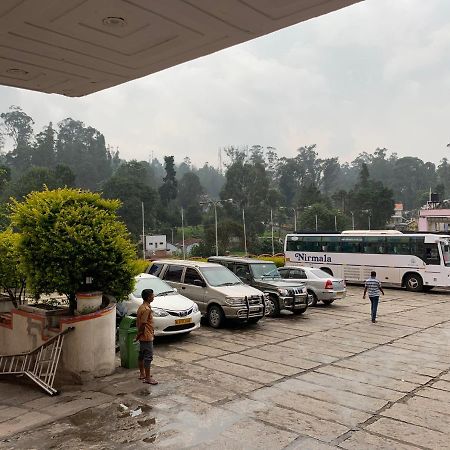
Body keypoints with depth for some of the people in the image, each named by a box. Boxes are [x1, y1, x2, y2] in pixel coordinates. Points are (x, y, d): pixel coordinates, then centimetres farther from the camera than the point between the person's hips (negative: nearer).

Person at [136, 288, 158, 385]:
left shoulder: (142, 307, 8)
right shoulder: (147, 309, -22)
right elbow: (142, 324, -24)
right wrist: (139, 334, -10)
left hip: (143, 337, 10)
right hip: (146, 337, -10)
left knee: (142, 355, 18)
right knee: (148, 357, -4)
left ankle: (142, 374, 29)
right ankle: (147, 378, 1)